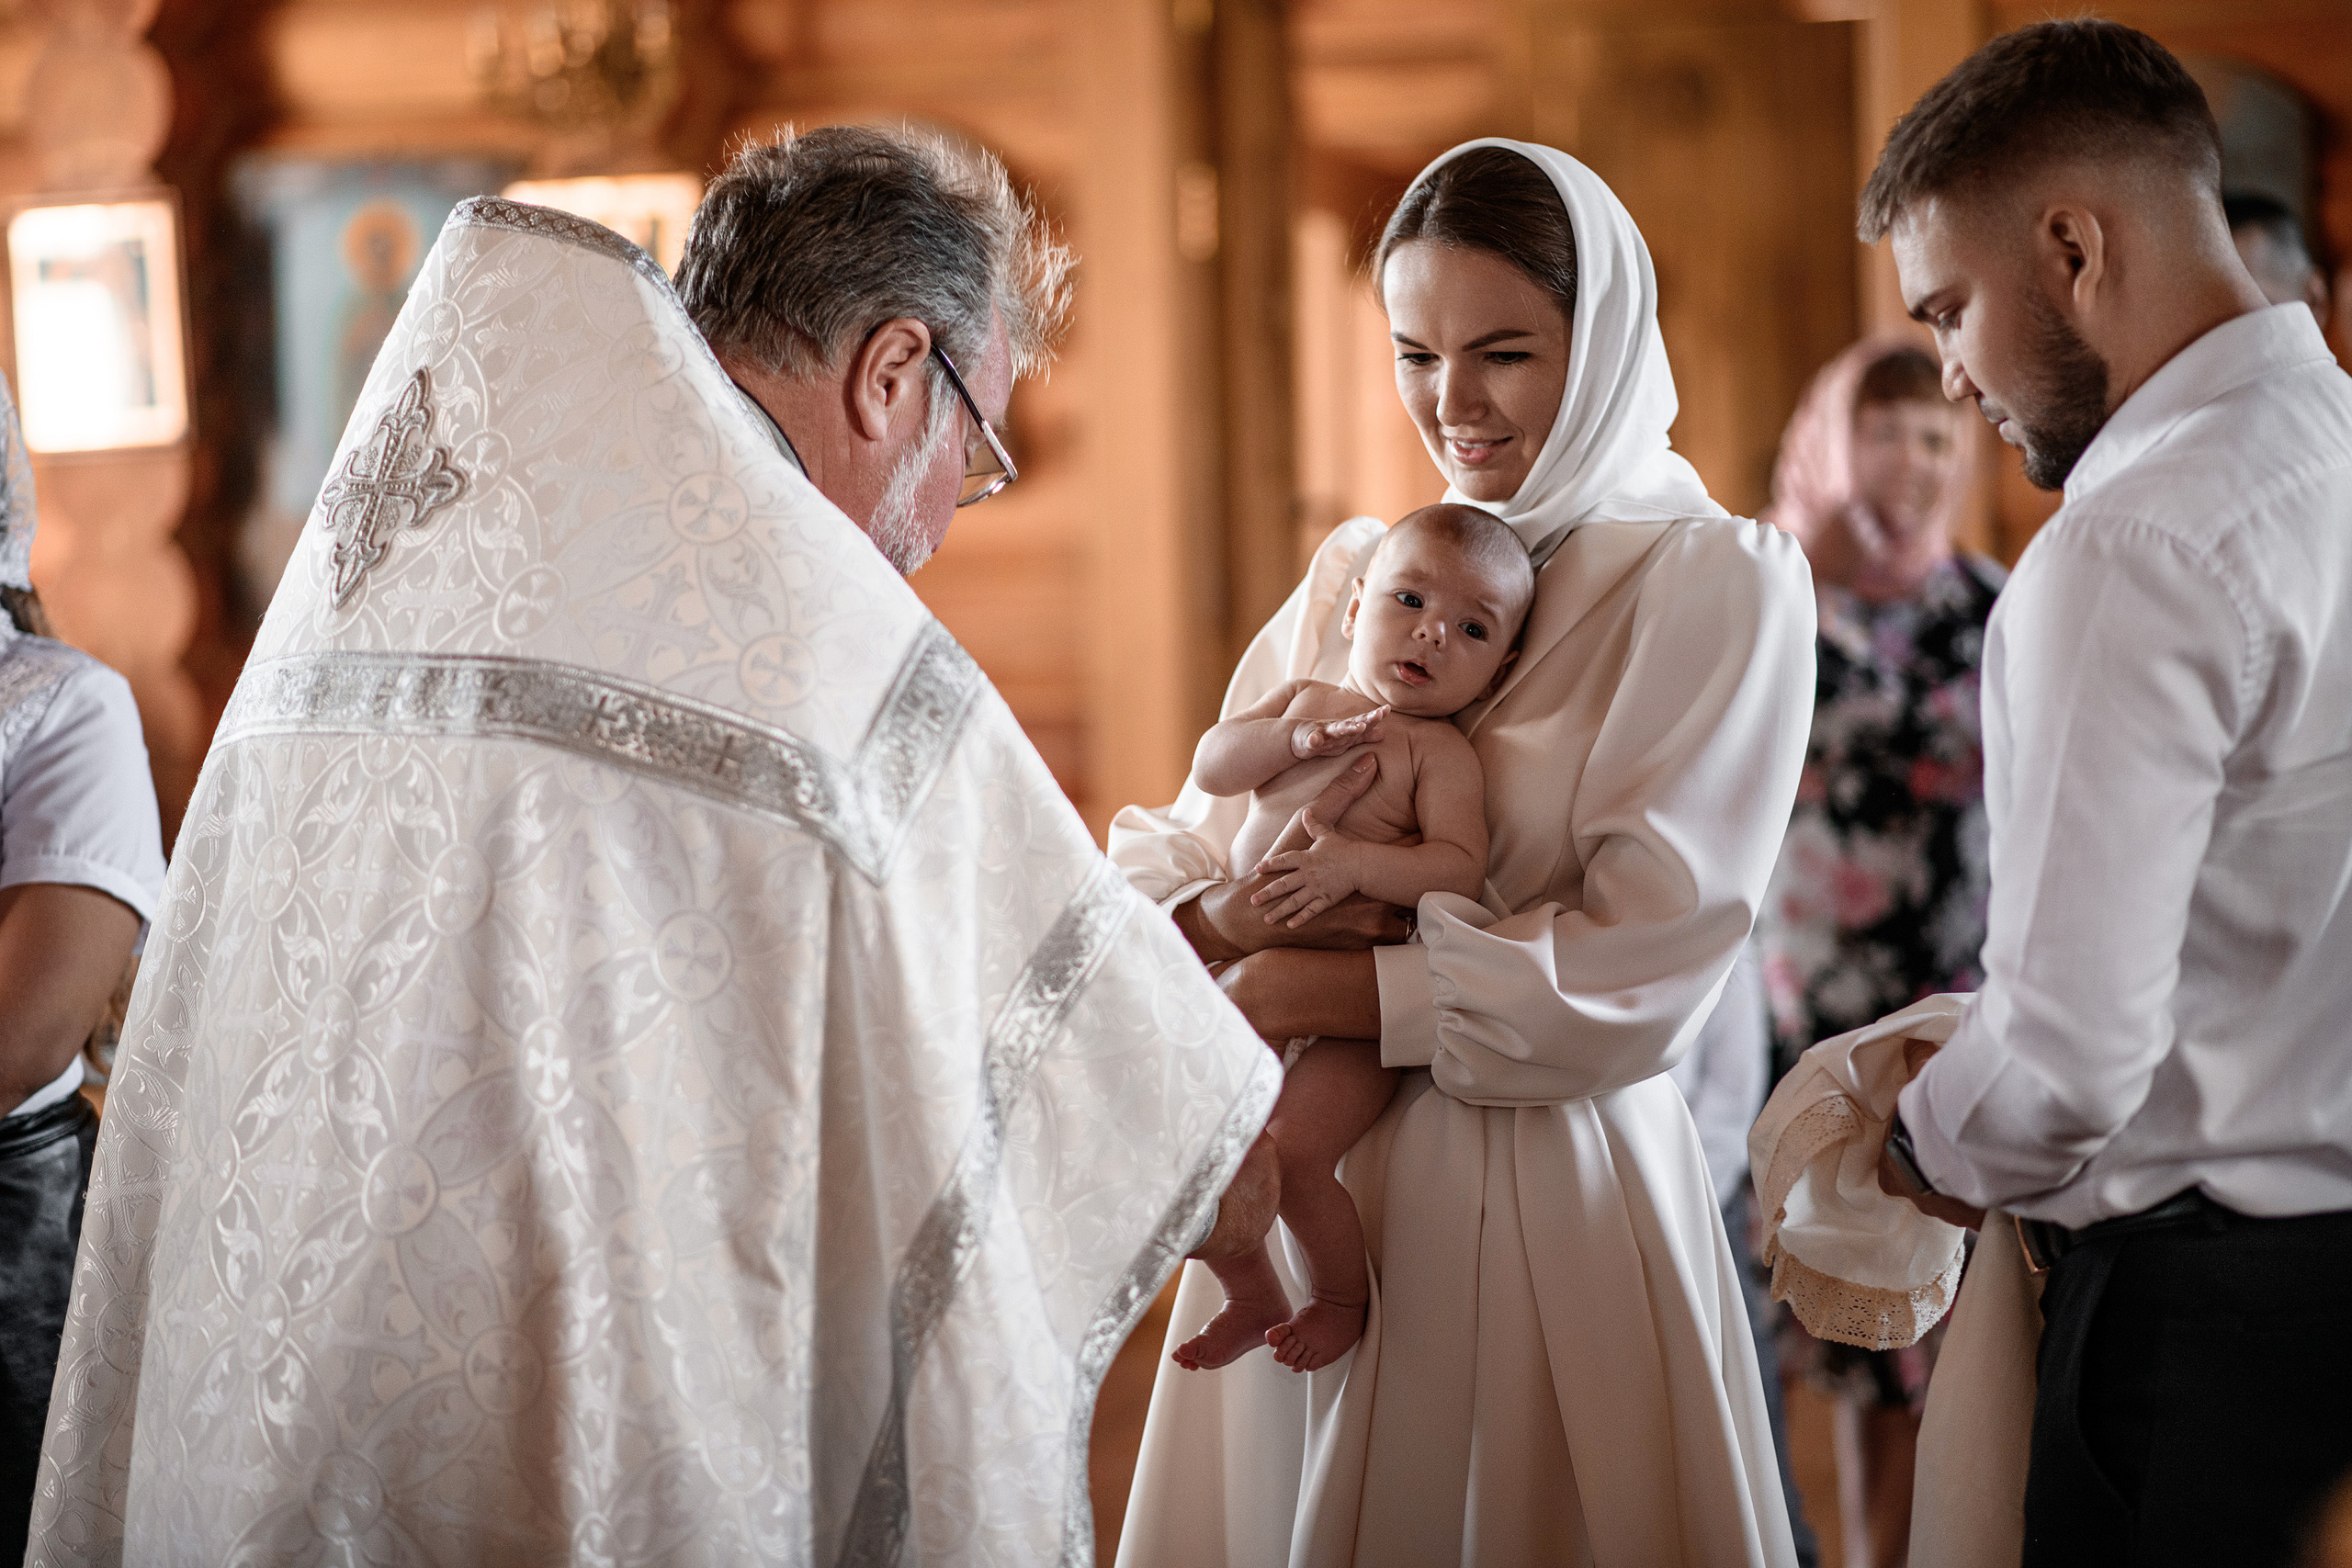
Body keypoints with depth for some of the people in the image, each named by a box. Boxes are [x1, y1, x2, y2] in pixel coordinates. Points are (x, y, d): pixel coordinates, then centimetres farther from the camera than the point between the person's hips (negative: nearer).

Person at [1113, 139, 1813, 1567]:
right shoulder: (1353, 572, 10)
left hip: (1547, 1194, -5)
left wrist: (1321, 993, -15)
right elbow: (1166, 861, 7)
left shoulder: (1717, 582, -5)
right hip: (1299, 1181, 5)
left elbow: (1639, 979, -14)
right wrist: (1227, 917, -15)